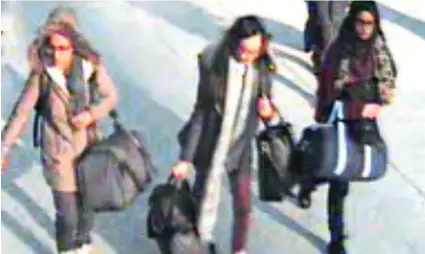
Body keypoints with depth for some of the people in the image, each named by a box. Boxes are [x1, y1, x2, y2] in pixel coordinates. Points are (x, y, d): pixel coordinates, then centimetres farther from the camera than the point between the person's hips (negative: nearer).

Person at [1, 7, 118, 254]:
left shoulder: (92, 65, -17)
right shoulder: (42, 72, -20)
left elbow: (111, 96, -2)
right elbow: (21, 112, -13)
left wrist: (92, 113, -22)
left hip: (89, 148, 3)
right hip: (59, 153, -2)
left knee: (87, 205, 21)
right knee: (67, 215, 3)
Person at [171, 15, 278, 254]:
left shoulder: (263, 68, -10)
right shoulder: (213, 64, -18)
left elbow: (267, 110, 4)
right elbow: (201, 113, -11)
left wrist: (269, 111, -22)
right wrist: (186, 157, -11)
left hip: (241, 149, 2)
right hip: (210, 148, -2)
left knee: (243, 206, 12)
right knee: (205, 201, 15)